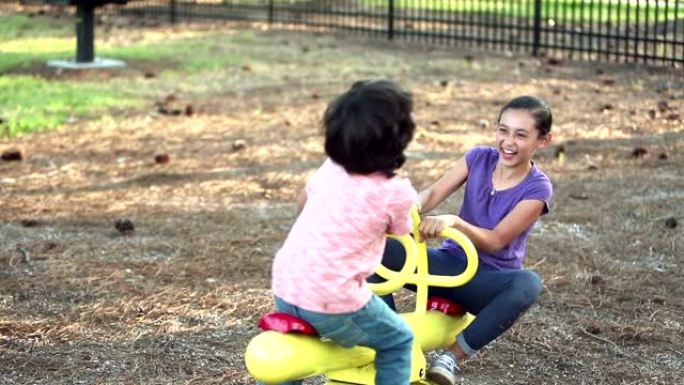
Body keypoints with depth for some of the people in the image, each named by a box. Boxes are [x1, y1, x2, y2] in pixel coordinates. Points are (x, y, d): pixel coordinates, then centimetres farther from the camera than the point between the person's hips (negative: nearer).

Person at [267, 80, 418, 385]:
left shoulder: (330, 168, 7)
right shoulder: (396, 193, -10)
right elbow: (401, 232, 10)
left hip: (285, 286, 6)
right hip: (332, 301, -6)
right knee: (398, 341, 18)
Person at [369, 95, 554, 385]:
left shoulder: (537, 188, -12)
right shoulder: (479, 158, -1)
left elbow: (495, 241, -20)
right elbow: (434, 193, -12)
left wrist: (453, 221, -38)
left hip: (487, 280, -3)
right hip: (449, 263, 3)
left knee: (528, 284, -40)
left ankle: (452, 355, -25)